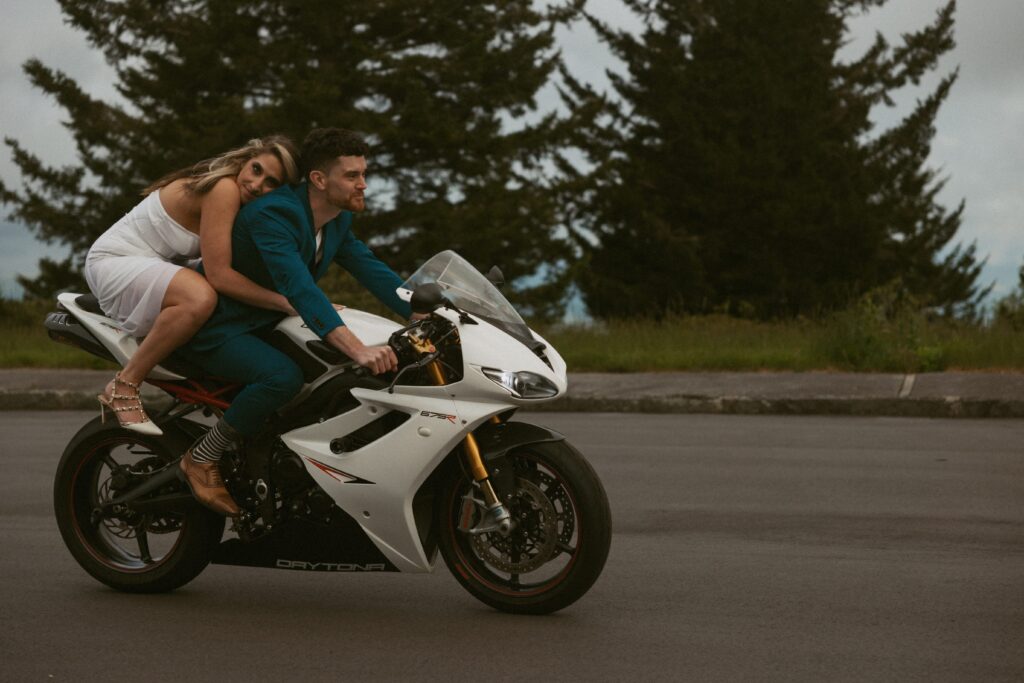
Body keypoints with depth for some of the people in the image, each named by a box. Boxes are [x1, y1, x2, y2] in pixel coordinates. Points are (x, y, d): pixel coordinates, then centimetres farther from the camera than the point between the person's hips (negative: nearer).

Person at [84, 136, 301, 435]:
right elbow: (219, 274, -30)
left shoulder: (236, 195, 4)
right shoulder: (224, 189, -25)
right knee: (200, 298, -37)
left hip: (154, 266, 10)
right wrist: (287, 302, -32)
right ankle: (123, 387, -24)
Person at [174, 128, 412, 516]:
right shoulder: (272, 214, -28)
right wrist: (358, 350, -51)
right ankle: (201, 459, -16)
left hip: (262, 323, 10)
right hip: (212, 328, -10)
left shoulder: (337, 221, 3)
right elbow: (300, 289, -40)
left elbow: (371, 270, 2)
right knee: (284, 376, -33)